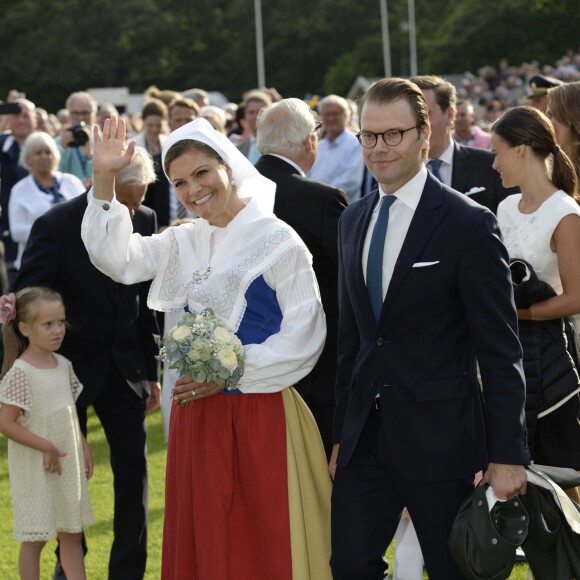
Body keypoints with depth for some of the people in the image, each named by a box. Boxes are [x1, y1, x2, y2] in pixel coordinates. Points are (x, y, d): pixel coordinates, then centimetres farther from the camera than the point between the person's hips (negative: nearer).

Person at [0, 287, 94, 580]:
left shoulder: (63, 365, 4)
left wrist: (84, 449, 8)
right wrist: (47, 447, -21)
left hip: (68, 464, 7)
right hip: (35, 468, -7)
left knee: (72, 534, 12)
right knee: (35, 538, 2)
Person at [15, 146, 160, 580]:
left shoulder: (144, 221, -3)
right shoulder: (55, 226, -16)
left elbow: (148, 300, 5)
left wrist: (151, 371, 7)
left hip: (126, 367, 3)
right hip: (71, 367, -3)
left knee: (134, 471, 2)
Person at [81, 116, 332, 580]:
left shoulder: (275, 239, -9)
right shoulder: (184, 242, 10)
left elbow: (305, 334, -13)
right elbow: (116, 259, 2)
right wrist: (105, 179, -7)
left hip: (261, 416, -6)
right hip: (197, 416, 6)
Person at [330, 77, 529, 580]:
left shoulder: (469, 224, -10)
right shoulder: (353, 220, 11)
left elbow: (500, 349, -10)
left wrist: (507, 456, -13)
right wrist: (342, 433, 16)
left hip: (439, 439, -6)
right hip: (365, 438, 6)